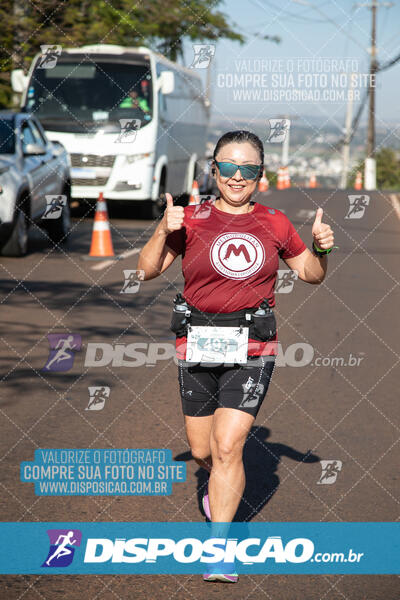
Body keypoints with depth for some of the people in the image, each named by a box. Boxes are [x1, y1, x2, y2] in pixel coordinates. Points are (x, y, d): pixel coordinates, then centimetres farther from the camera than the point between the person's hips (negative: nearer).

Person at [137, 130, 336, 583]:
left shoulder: (273, 223, 5)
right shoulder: (192, 219, 0)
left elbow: (311, 274, 16)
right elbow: (147, 270, -3)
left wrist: (322, 248, -5)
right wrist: (163, 231, -19)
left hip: (253, 351, -1)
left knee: (228, 447, -13)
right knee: (202, 450, 11)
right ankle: (220, 485, 47)